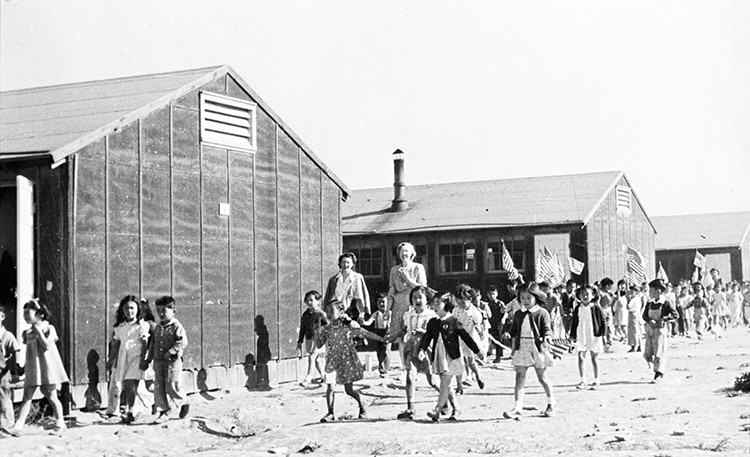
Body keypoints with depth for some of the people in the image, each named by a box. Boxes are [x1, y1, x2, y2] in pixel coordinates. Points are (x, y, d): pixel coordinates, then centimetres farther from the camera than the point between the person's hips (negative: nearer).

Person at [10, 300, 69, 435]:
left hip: (47, 367, -5)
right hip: (32, 369, 5)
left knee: (51, 397, 2)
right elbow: (26, 342, 17)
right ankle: (18, 426, -11)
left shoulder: (49, 329, -5)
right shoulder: (27, 332, 9)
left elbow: (46, 346, -18)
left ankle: (60, 424, 16)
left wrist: (39, 330, -15)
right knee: (27, 397, -4)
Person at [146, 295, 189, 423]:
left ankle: (184, 403, 20)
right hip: (158, 362, 6)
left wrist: (170, 352, -24)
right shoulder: (157, 328, 13)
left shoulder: (177, 326, -8)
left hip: (173, 361, -6)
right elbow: (153, 345, 20)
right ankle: (163, 412, 7)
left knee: (172, 386, -5)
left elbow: (183, 342, -18)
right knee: (158, 387, 2)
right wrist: (148, 360, 18)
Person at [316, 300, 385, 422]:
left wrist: (383, 339, -4)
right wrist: (317, 333, -11)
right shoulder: (325, 329, 3)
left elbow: (366, 334, -2)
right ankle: (330, 414, 3)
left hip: (347, 361, -2)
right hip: (332, 362, 2)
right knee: (330, 387, -9)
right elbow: (319, 345, 4)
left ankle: (362, 408, 25)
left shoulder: (349, 326, -4)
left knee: (349, 389, 2)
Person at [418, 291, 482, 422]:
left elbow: (465, 336, -1)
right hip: (438, 357, 6)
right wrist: (422, 349, -15)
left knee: (444, 384, -10)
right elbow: (427, 337, 4)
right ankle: (456, 409, 23)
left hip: (451, 357, -6)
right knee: (446, 386, 11)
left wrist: (477, 351, 5)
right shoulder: (432, 322, 9)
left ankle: (437, 410, -13)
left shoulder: (453, 321, -6)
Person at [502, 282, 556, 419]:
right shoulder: (518, 315, 11)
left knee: (542, 377, 9)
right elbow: (513, 331, 17)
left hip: (538, 349, -4)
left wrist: (547, 337, -32)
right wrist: (513, 346, 12)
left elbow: (547, 328, -11)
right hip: (521, 349, 4)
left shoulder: (542, 313, -3)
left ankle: (551, 404, 27)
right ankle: (518, 407, -8)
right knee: (520, 377, -4)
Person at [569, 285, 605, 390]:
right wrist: (573, 335, 7)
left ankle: (596, 381, 15)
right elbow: (574, 322, 11)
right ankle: (583, 381, 7)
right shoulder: (578, 309, 4)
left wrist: (602, 333, -7)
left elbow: (602, 321, -3)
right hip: (581, 336, 3)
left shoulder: (596, 308, -6)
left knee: (594, 358, 6)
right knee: (580, 358, 0)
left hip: (593, 336, -3)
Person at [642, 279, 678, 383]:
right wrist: (650, 321, -15)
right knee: (647, 354, 5)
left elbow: (675, 315, -8)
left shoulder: (665, 303, -8)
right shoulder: (649, 303, 7)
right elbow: (644, 315, 5)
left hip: (660, 330, -6)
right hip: (649, 329, 6)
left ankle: (658, 374, 2)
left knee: (659, 353, -4)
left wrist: (664, 319, -19)